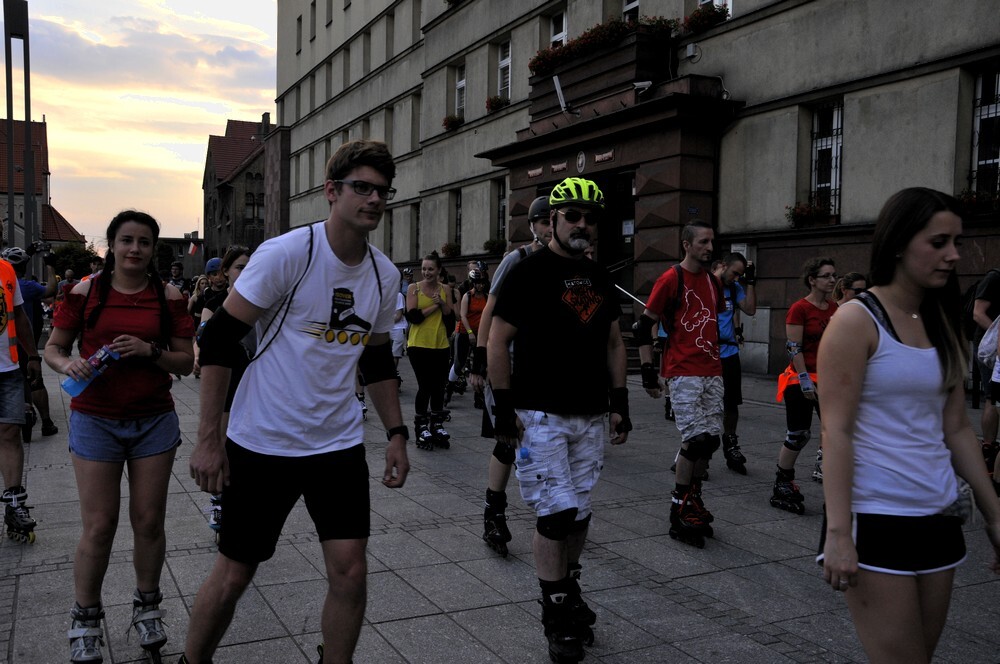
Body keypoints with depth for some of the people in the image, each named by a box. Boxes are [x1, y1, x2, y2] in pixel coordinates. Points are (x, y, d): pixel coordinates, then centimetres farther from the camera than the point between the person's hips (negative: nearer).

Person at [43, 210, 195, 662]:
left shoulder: (168, 297, 1)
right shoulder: (85, 292, -1)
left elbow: (186, 362, 1)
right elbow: (53, 347, 5)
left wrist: (149, 350, -16)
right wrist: (68, 364, -16)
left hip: (154, 421, 1)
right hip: (95, 420, -1)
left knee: (149, 522, 8)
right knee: (99, 526, 1)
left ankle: (146, 607, 29)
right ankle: (85, 620, 21)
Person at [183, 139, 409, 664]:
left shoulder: (384, 274, 3)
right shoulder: (285, 254, -15)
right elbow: (217, 340, -12)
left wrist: (396, 434, 9)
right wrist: (208, 440, -13)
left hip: (339, 444, 4)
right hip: (263, 443, -4)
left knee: (350, 573, 1)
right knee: (232, 577, 8)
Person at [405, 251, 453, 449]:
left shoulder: (445, 289, 6)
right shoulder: (414, 288, -2)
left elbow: (451, 317, 1)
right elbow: (412, 317, -13)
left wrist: (442, 303, -15)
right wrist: (435, 305, -12)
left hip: (440, 345, 3)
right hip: (419, 345, -3)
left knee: (439, 387, 9)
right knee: (425, 386, -4)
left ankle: (437, 426, 23)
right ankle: (421, 428, 11)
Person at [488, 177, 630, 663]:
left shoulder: (600, 279, 12)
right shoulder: (529, 273, -6)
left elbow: (614, 343, 18)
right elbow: (497, 343, -7)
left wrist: (620, 403, 11)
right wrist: (504, 408, -11)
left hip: (592, 417, 6)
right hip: (541, 416, -6)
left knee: (579, 514, 12)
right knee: (557, 514, -6)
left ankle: (570, 594, 31)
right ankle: (557, 617, 10)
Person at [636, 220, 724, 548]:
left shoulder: (713, 281, 14)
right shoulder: (671, 279, -7)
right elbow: (644, 327, -7)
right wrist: (648, 371, -10)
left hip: (712, 372, 7)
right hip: (683, 373, -7)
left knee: (711, 439, 6)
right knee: (696, 439, -11)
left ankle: (693, 497, 23)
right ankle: (679, 509, 4)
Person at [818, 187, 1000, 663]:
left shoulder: (944, 324, 10)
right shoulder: (857, 320, -11)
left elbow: (956, 427, 14)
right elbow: (836, 431, -15)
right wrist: (838, 532, -19)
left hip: (939, 518, 7)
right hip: (874, 520, -7)